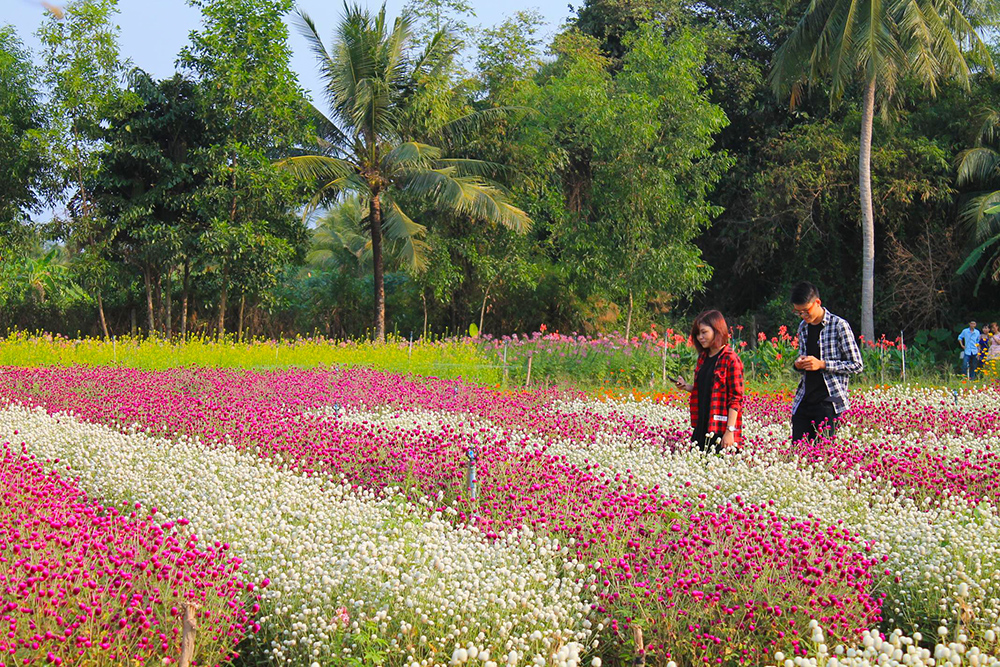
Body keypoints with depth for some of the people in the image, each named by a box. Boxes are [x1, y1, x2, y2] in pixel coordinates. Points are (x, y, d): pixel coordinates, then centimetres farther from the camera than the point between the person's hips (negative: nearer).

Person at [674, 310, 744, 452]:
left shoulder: (730, 359, -9)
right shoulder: (703, 357, 14)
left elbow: (736, 398, -11)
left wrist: (730, 431, -17)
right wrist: (687, 387, 5)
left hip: (721, 429, -7)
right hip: (702, 427, 7)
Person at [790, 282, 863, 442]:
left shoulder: (839, 325, -5)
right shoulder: (803, 327, 14)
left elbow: (857, 365, -4)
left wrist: (822, 364, -13)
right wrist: (798, 364, 3)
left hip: (829, 400, -6)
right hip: (803, 401, 6)